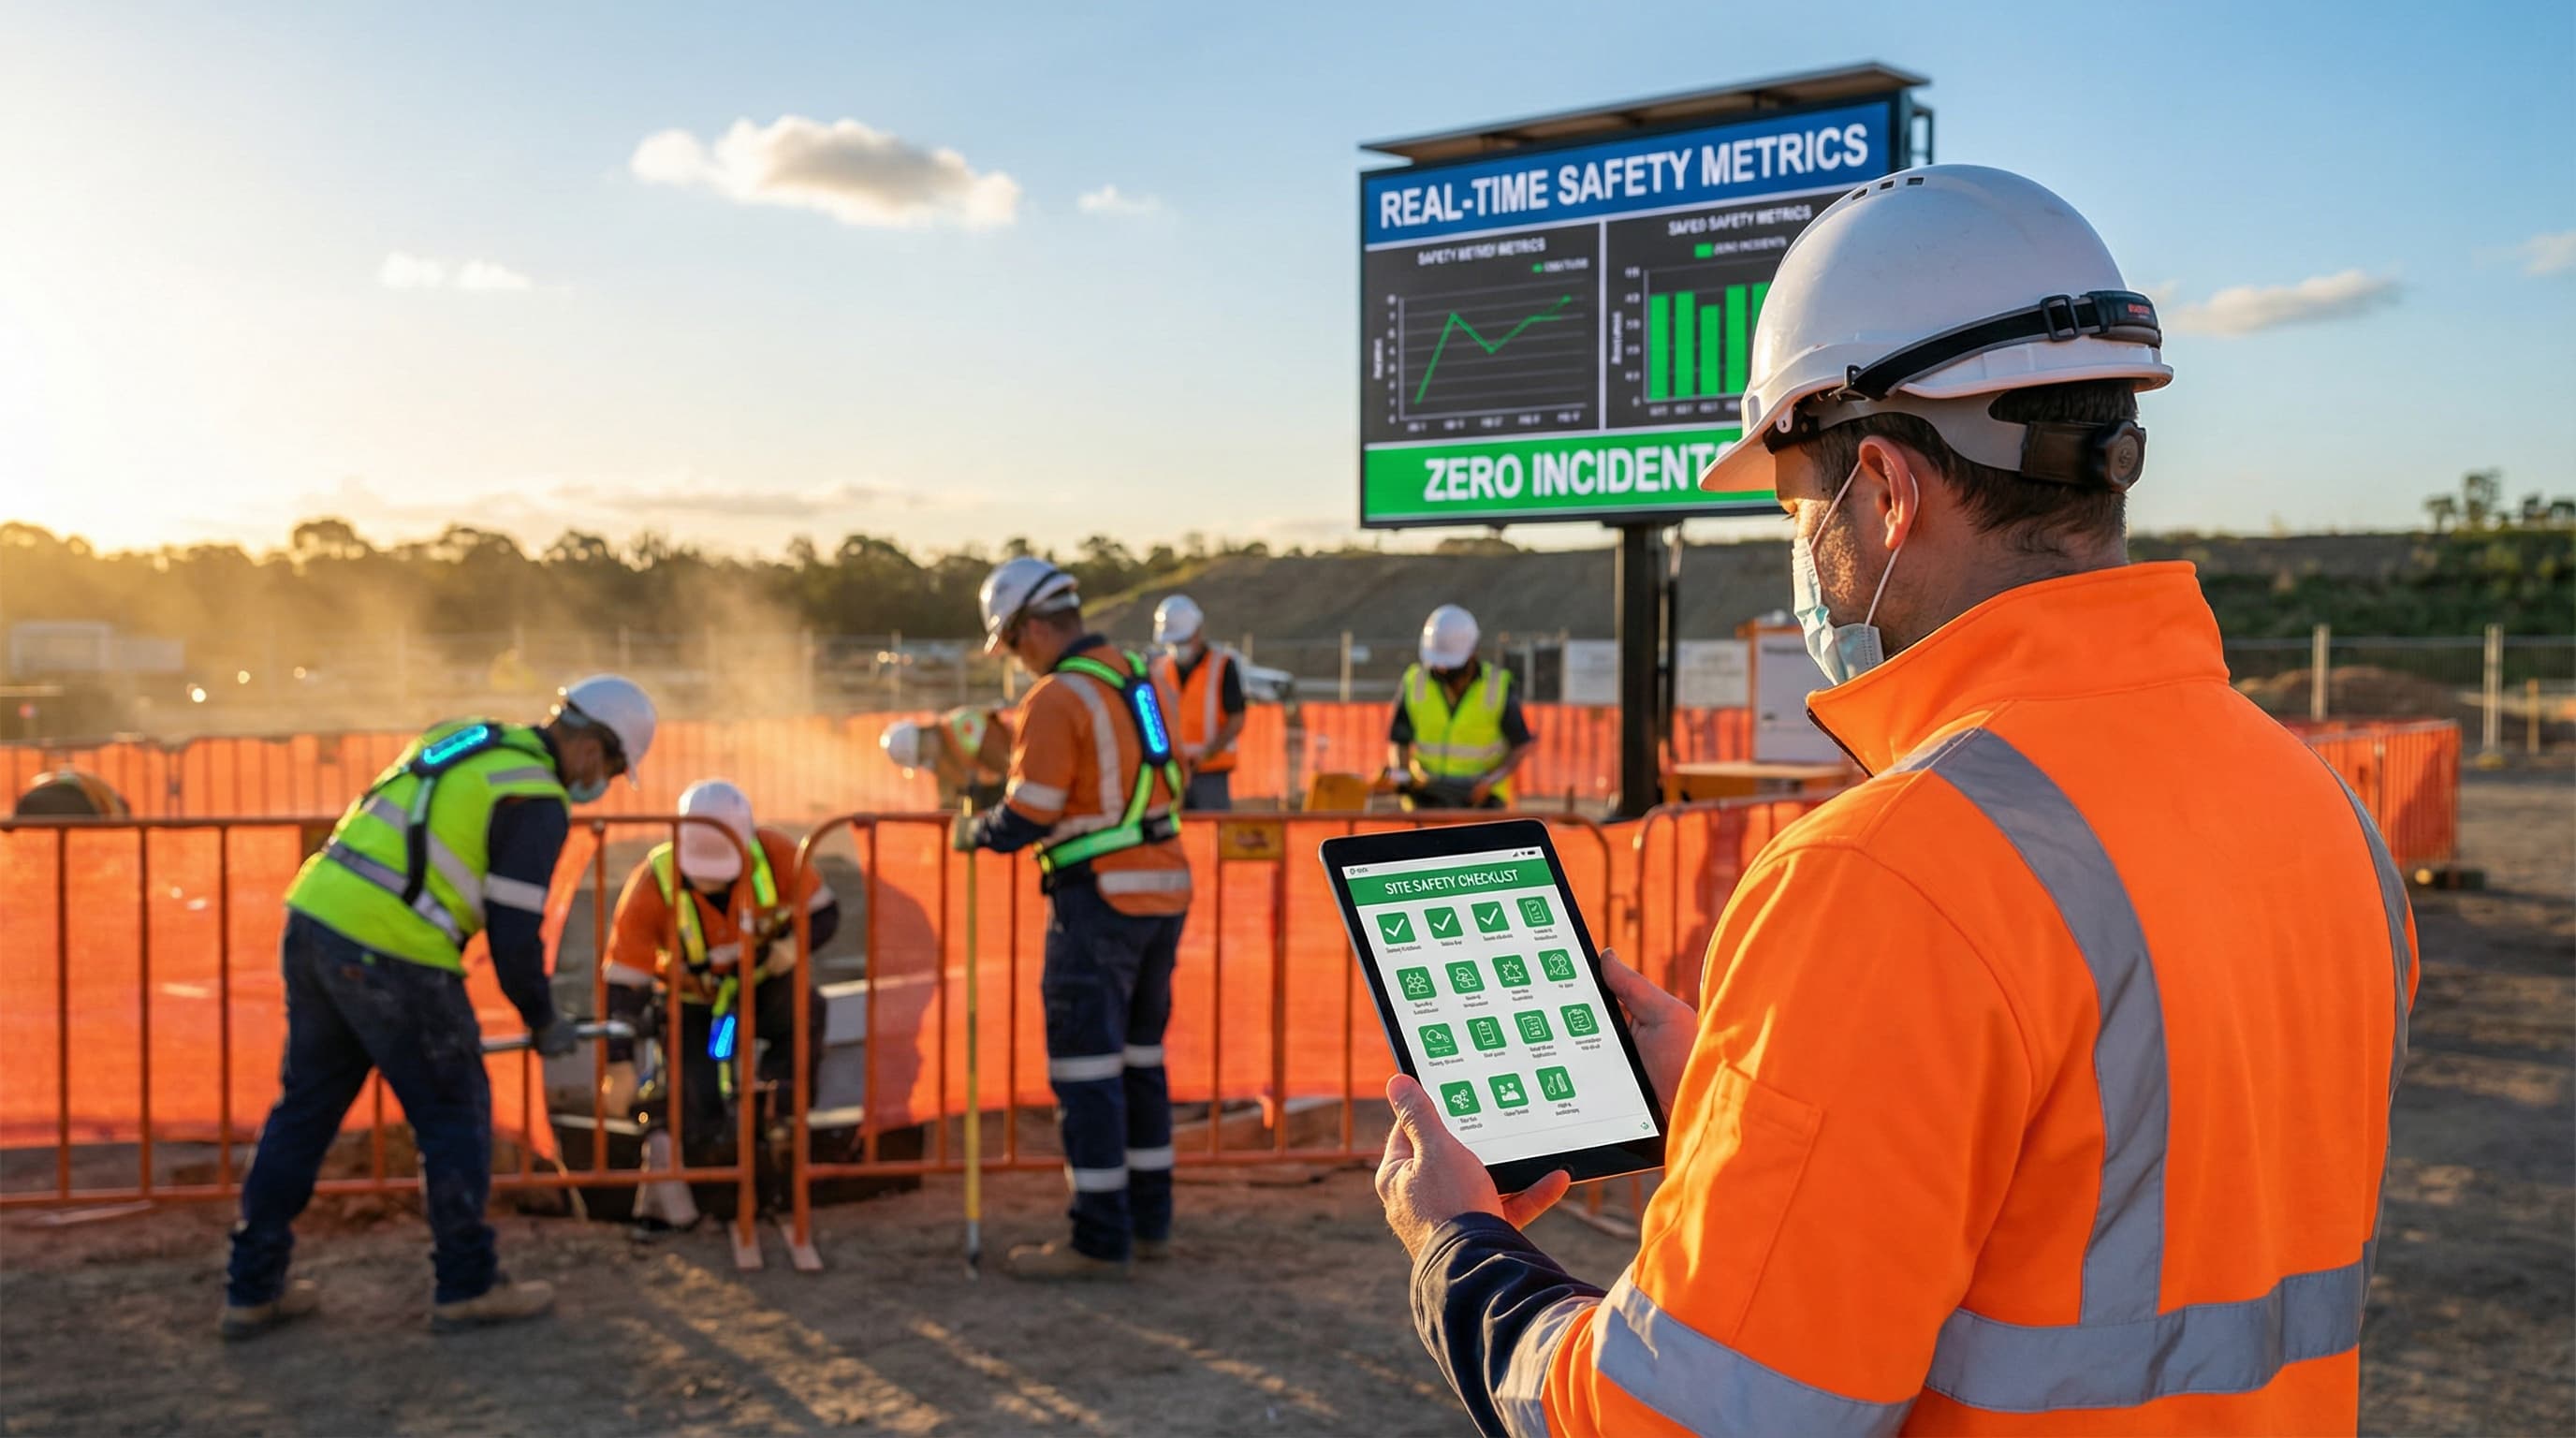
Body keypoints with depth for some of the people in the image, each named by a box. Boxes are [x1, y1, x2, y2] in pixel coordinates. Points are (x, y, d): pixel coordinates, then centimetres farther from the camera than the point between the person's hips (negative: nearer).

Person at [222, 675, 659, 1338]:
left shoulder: (462, 737, 18)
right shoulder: (537, 801, -7)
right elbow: (514, 931, -9)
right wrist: (545, 1022, 8)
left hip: (312, 915, 8)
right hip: (389, 954, -8)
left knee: (306, 1106, 18)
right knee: (454, 1111, 8)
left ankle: (252, 1290, 26)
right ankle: (467, 1287, 18)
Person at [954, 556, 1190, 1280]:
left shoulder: (1057, 699, -14)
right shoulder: (1145, 678, 11)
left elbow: (1027, 818, -16)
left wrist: (973, 831, 3)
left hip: (1100, 895, -8)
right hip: (1166, 885, 8)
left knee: (1085, 1068, -2)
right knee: (1141, 1057, 16)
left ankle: (1100, 1241, 2)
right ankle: (1149, 1220, 24)